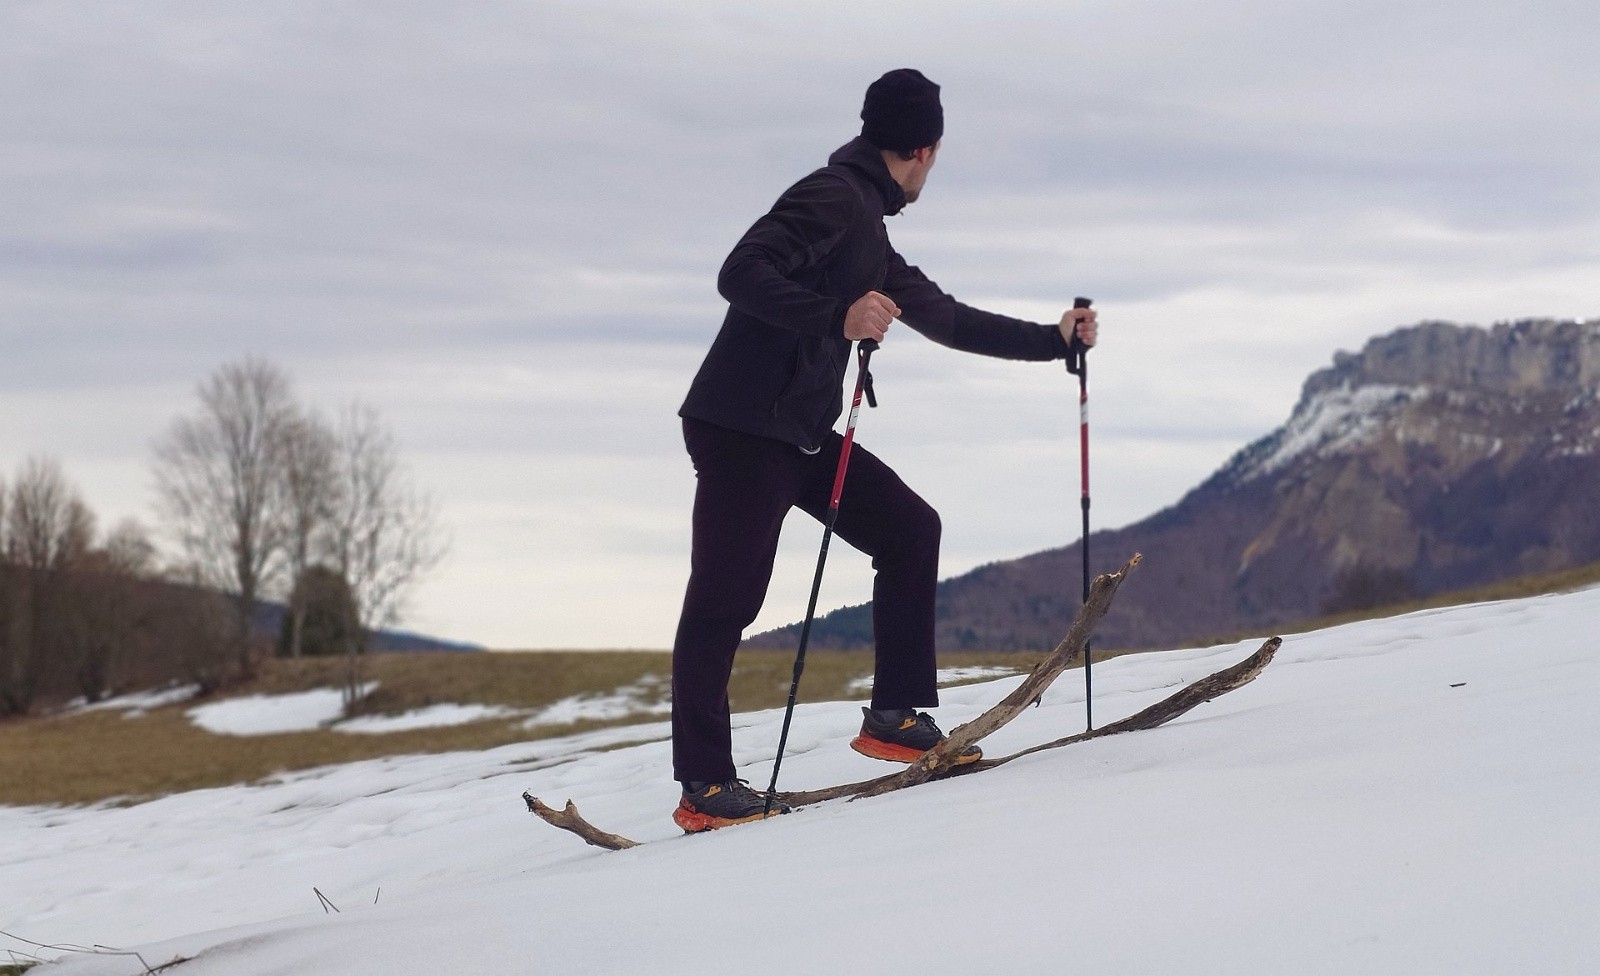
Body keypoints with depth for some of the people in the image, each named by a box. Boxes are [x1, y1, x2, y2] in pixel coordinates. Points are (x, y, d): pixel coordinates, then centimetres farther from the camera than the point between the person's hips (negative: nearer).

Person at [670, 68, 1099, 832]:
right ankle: (703, 787, -7)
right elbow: (743, 274, -23)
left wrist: (1054, 339, 32)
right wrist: (838, 318, -31)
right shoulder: (834, 196, -10)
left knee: (910, 529, 8)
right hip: (740, 429, -10)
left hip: (801, 435, 10)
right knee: (724, 599, -9)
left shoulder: (869, 236, 20)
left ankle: (896, 717, 9)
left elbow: (948, 319, 31)